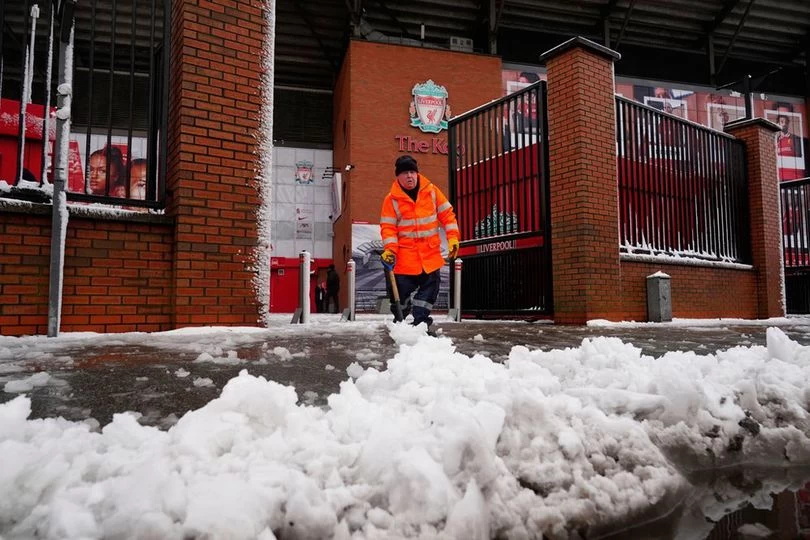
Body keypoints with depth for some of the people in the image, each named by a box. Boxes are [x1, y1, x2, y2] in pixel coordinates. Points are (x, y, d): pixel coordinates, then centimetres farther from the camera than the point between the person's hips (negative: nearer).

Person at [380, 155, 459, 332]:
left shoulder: (431, 191, 1)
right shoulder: (392, 199, -5)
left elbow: (447, 214, 4)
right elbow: (388, 227, -6)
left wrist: (453, 238, -5)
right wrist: (390, 249, -18)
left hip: (430, 254, 2)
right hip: (405, 256, -2)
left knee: (430, 287, 4)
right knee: (401, 290, 2)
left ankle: (420, 322, 16)